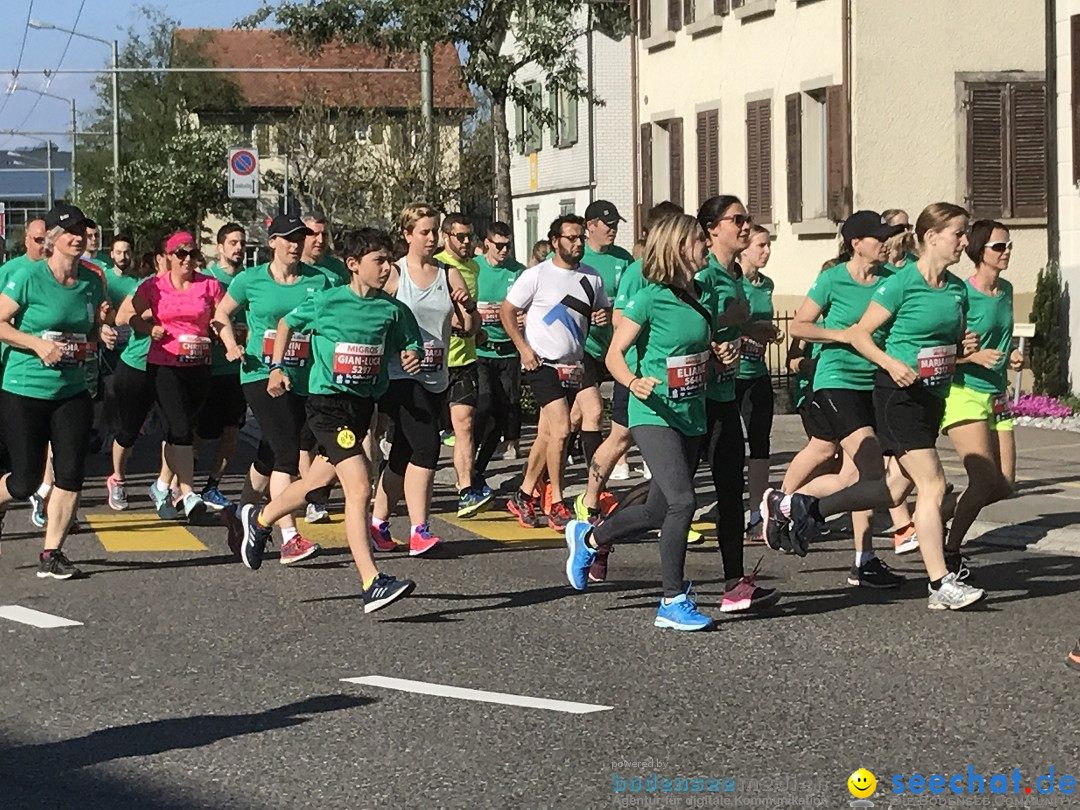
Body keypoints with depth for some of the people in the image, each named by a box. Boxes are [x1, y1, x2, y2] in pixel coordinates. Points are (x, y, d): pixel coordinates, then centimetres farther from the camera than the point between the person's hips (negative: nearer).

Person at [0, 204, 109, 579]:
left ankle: (52, 554, 8)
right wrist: (37, 344, -20)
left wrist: (102, 322, -2)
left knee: (71, 473, -3)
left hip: (72, 392, 5)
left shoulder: (92, 280, 7)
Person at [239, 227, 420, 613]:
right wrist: (277, 367, 7)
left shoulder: (391, 309, 2)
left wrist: (411, 358, -8)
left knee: (318, 482, 19)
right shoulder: (327, 302, -7)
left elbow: (407, 346, 14)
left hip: (363, 404, 6)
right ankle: (372, 584, -21)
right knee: (359, 488, -18)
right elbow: (287, 324, 10)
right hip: (327, 403, -6)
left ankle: (259, 520, 48)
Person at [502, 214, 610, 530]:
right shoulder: (536, 275, -6)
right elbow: (508, 311, -1)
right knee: (561, 429, -16)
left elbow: (604, 308, 22)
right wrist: (523, 348, -10)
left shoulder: (592, 278, 8)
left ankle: (524, 496, 23)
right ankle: (557, 505, -10)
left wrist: (604, 316, -2)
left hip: (573, 366, 6)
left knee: (548, 435, 9)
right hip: (543, 363, -6)